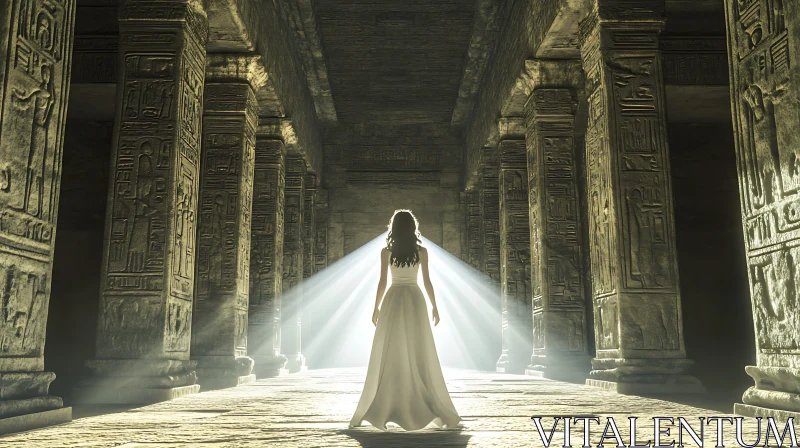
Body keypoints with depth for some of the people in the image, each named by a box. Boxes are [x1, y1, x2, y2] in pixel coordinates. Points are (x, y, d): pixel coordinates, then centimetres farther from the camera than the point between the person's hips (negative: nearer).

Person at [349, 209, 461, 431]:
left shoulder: (386, 251, -1)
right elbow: (427, 281, 1)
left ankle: (368, 414, 4)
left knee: (386, 357, 3)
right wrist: (435, 306, 9)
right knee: (422, 356, 2)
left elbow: (382, 282, -2)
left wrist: (376, 307, 7)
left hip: (393, 302, 0)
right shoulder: (422, 251, 1)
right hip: (415, 301, 0)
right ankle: (444, 415, 2)